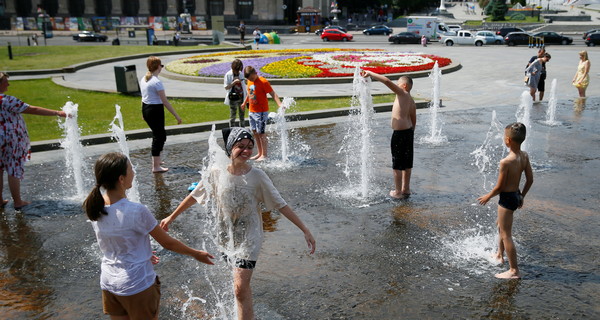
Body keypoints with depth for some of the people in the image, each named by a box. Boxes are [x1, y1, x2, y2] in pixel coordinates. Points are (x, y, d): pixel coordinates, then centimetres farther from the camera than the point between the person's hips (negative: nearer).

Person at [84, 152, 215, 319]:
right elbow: (168, 243, -14)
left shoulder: (95, 208, -5)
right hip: (137, 285, -6)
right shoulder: (136, 211, -25)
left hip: (109, 284, 6)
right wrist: (196, 254, 2)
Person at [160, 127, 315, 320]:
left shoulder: (257, 177, -15)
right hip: (226, 237, 3)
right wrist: (171, 217, 15)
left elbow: (281, 206, -12)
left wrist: (305, 230, -16)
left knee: (241, 288, -10)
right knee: (242, 285, 20)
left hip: (249, 239, -3)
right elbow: (194, 196, 6)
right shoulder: (217, 175, -9)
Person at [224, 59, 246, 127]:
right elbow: (226, 87, -11)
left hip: (241, 97, 5)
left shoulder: (241, 74, 4)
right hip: (233, 98, -4)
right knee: (232, 116, 2)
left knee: (242, 114, 13)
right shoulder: (228, 75, -9)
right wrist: (234, 82, -20)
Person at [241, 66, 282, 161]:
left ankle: (264, 155, 4)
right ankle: (259, 153, 21)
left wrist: (279, 104, -29)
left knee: (261, 133, -4)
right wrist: (244, 103, 38)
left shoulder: (263, 82, -14)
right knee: (255, 132, 11)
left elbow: (273, 94, -17)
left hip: (261, 112, -8)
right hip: (251, 111, 8)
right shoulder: (249, 82, 9)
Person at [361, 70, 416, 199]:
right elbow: (414, 120, 16)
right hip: (409, 131, 9)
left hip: (400, 133, -9)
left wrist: (370, 73, -17)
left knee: (397, 165, 2)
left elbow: (387, 81, -23)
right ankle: (406, 189, 28)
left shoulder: (402, 93, -12)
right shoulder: (411, 100, 12)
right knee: (407, 164, 17)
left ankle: (398, 192, 10)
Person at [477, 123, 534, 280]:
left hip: (506, 198, -9)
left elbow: (499, 187, -19)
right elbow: (530, 179, 5)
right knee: (501, 225, 29)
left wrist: (488, 196, -2)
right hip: (516, 195, 9)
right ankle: (500, 255, 47)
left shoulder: (505, 162, -27)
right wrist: (522, 196, 18)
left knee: (506, 235, 1)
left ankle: (514, 271, 8)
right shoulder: (524, 156, -3)